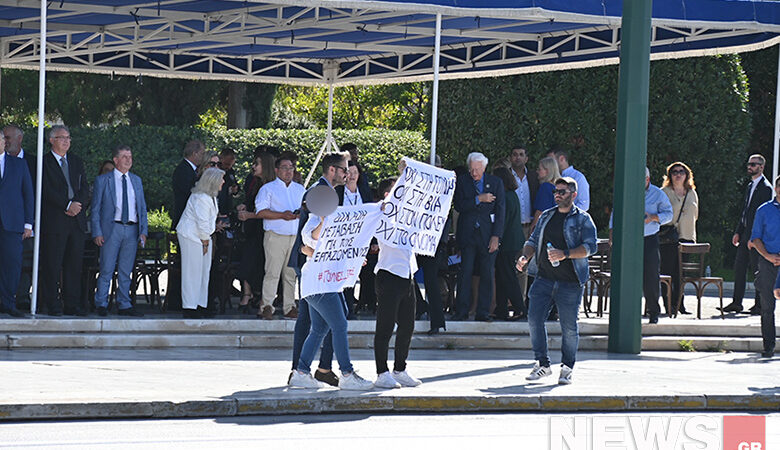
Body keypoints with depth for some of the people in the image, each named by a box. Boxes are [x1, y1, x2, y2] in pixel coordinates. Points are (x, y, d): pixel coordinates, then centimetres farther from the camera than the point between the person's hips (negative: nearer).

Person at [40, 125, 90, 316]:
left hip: (77, 220, 5)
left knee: (74, 264, 4)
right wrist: (68, 205, -15)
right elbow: (47, 190, -9)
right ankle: (52, 305, 0)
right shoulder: (44, 162, 1)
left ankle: (73, 304, 7)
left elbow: (84, 189, 12)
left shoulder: (77, 162, 18)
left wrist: (78, 205, -7)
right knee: (52, 265, -4)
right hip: (54, 220, -5)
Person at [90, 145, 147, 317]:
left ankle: (124, 305, 12)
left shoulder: (136, 181, 15)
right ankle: (101, 304, 4)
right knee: (107, 270, -4)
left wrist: (144, 231, 6)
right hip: (112, 228, -4)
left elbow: (142, 208, 17)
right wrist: (97, 232, -7)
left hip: (132, 230, 4)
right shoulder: (103, 180, 3)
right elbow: (95, 209, 2)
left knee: (126, 271, 7)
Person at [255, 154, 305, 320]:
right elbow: (261, 212, -6)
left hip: (296, 236, 4)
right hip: (275, 236, -4)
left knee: (291, 273, 4)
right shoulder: (268, 188, 4)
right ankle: (266, 307, -7)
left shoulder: (300, 190, 19)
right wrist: (282, 215, -15)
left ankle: (289, 307, 8)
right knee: (272, 272, -10)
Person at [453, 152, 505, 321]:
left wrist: (496, 236, -5)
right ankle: (462, 312, 0)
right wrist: (478, 199, -14)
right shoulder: (462, 182, 7)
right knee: (465, 273, -4)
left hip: (488, 235, 0)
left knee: (487, 274, 0)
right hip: (467, 235, 0)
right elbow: (458, 206, -3)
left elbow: (500, 211, 3)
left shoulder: (496, 183, 6)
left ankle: (483, 312, 4)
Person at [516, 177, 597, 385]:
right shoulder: (546, 216, 18)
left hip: (570, 282, -5)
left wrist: (565, 254, -21)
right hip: (544, 278, 5)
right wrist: (525, 257, 1)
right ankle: (542, 364, 7)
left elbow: (590, 246, -8)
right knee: (534, 320, -4)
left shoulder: (582, 219, 2)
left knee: (569, 326, -2)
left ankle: (567, 368, 10)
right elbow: (533, 241, 22)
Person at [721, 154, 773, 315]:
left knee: (758, 270, -3)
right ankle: (736, 303, 13)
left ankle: (760, 305, 3)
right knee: (739, 267, 8)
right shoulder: (750, 186, 18)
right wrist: (738, 232, 17)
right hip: (746, 235, 9)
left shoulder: (765, 187, -11)